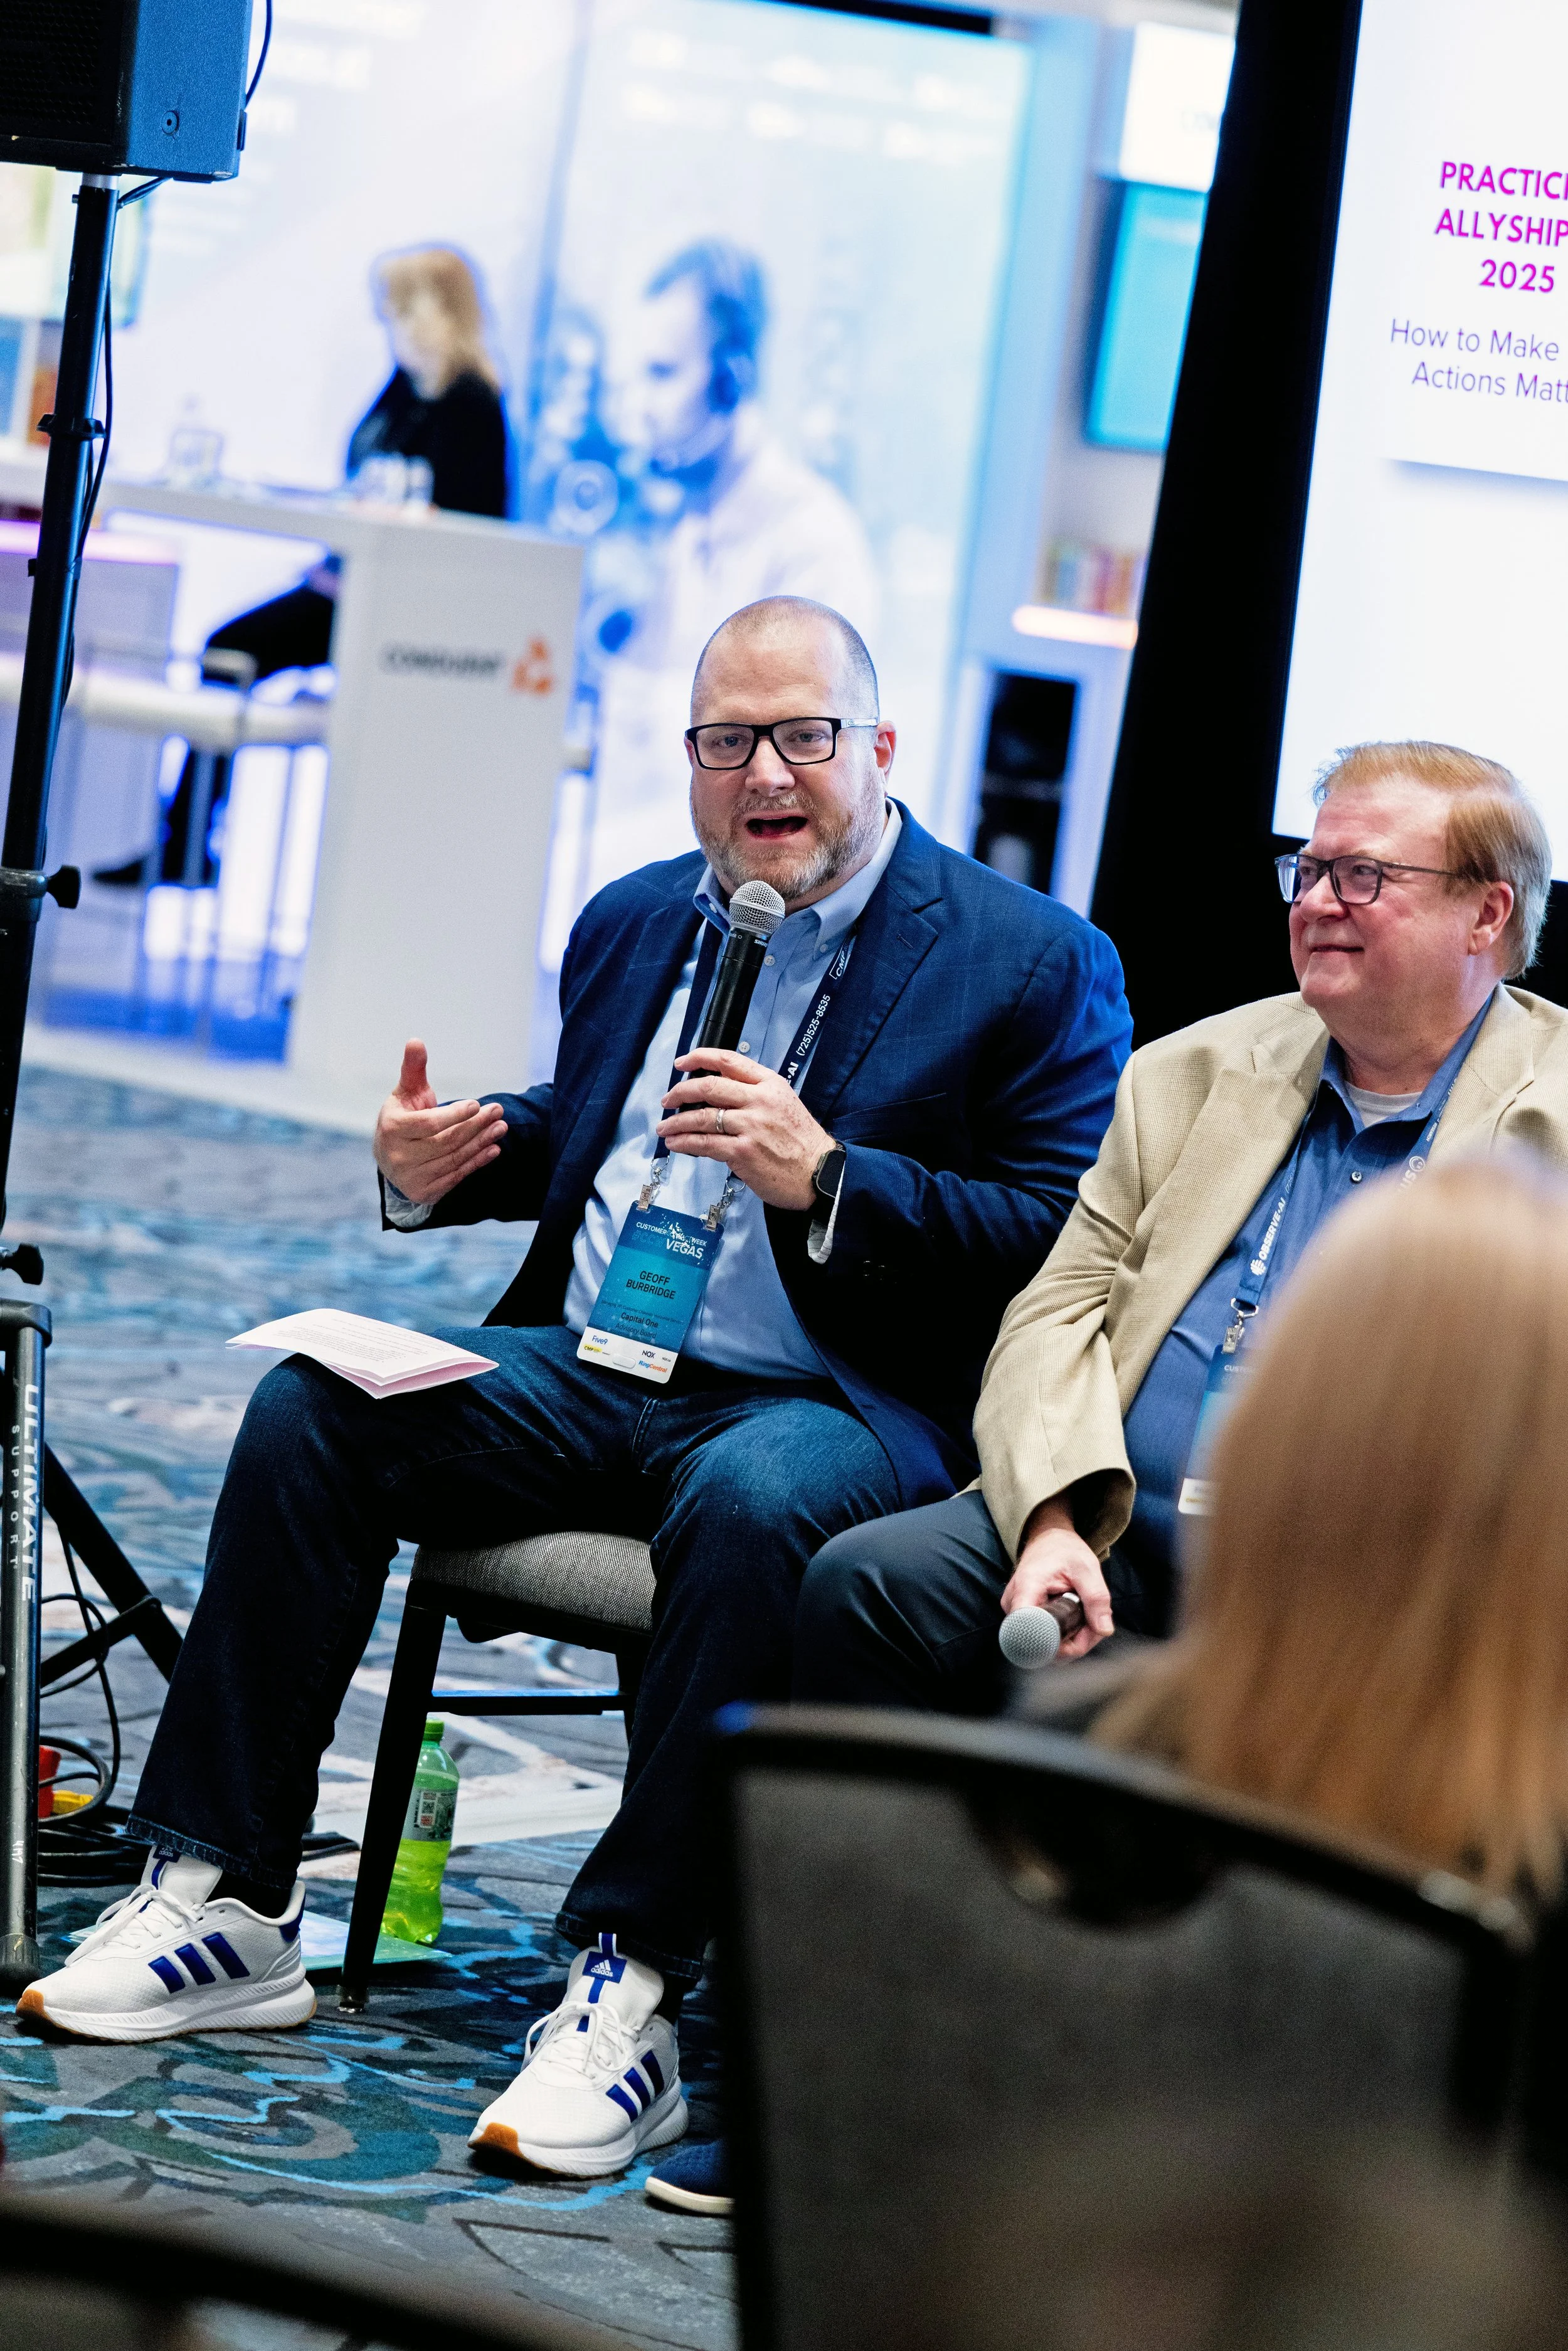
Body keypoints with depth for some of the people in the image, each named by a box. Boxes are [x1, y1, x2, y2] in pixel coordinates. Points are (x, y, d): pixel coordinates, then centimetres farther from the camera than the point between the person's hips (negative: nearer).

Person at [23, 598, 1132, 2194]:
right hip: (589, 1374, 6)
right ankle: (225, 1902, -13)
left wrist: (826, 1180, -21)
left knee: (749, 1507, -39)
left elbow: (1067, 1247, -10)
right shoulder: (634, 923, 17)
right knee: (310, 1409, -16)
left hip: (832, 1405, -6)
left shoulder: (1036, 964, -3)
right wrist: (440, 1170, 9)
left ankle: (631, 1989, -34)